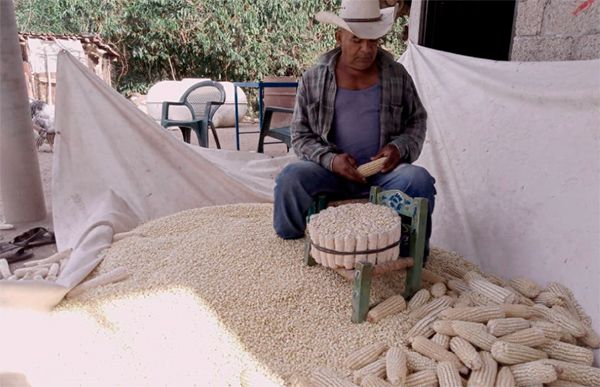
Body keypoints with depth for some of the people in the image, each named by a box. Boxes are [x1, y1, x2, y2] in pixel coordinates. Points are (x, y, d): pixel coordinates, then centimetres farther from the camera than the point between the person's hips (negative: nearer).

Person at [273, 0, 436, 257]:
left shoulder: (396, 75, 4)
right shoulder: (313, 80, 0)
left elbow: (417, 120, 13)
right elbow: (301, 135, 2)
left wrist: (400, 147, -9)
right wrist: (330, 160, -17)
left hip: (384, 171, 1)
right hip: (330, 170, 0)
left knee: (420, 180, -29)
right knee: (289, 180, -28)